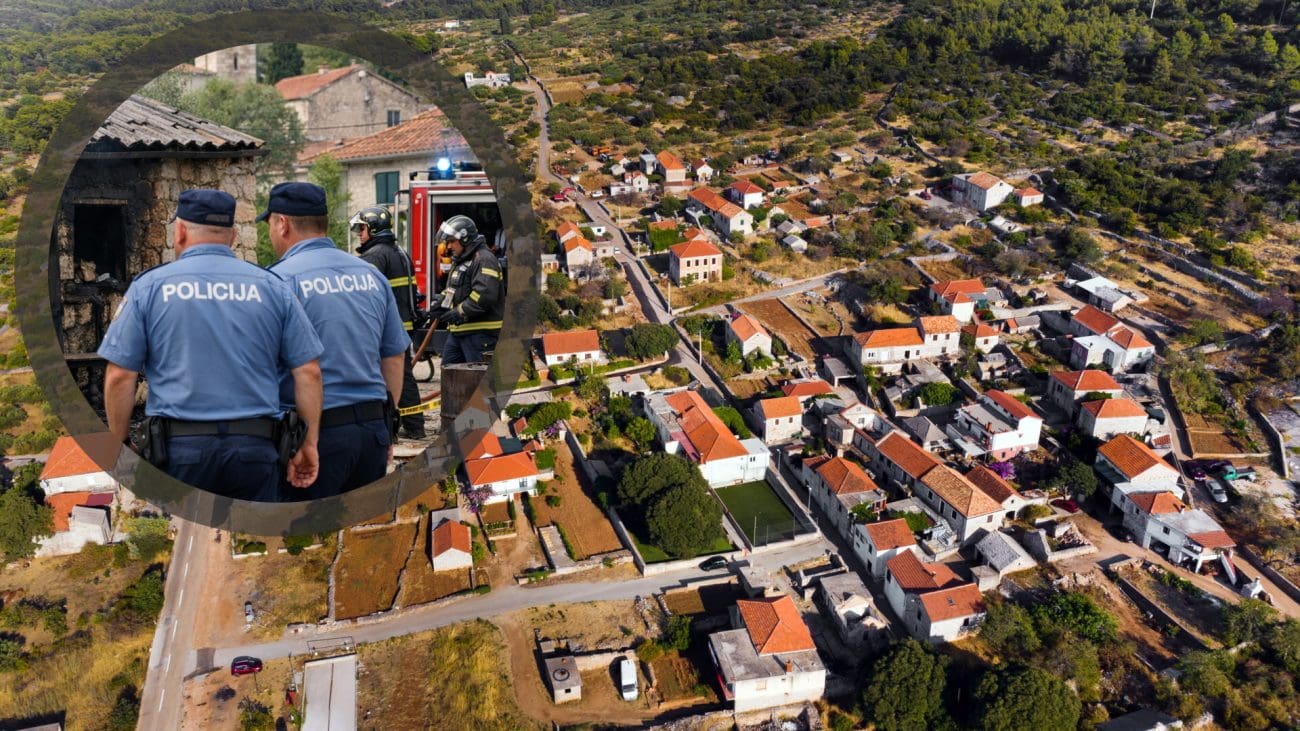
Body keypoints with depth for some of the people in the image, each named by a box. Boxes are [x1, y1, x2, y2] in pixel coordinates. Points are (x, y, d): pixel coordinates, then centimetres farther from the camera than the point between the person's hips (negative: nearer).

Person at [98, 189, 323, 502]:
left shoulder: (149, 286, 3)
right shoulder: (271, 286, 6)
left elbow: (119, 376, -1)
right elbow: (309, 371, 2)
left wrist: (120, 448, 10)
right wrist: (309, 443, 7)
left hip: (178, 446, -1)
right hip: (255, 446, 1)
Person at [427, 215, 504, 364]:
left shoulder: (484, 259, -14)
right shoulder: (460, 261, 21)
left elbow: (485, 294, -26)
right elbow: (450, 291, 29)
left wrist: (459, 312, -21)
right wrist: (437, 306, 11)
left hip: (479, 332, -10)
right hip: (458, 331, 10)